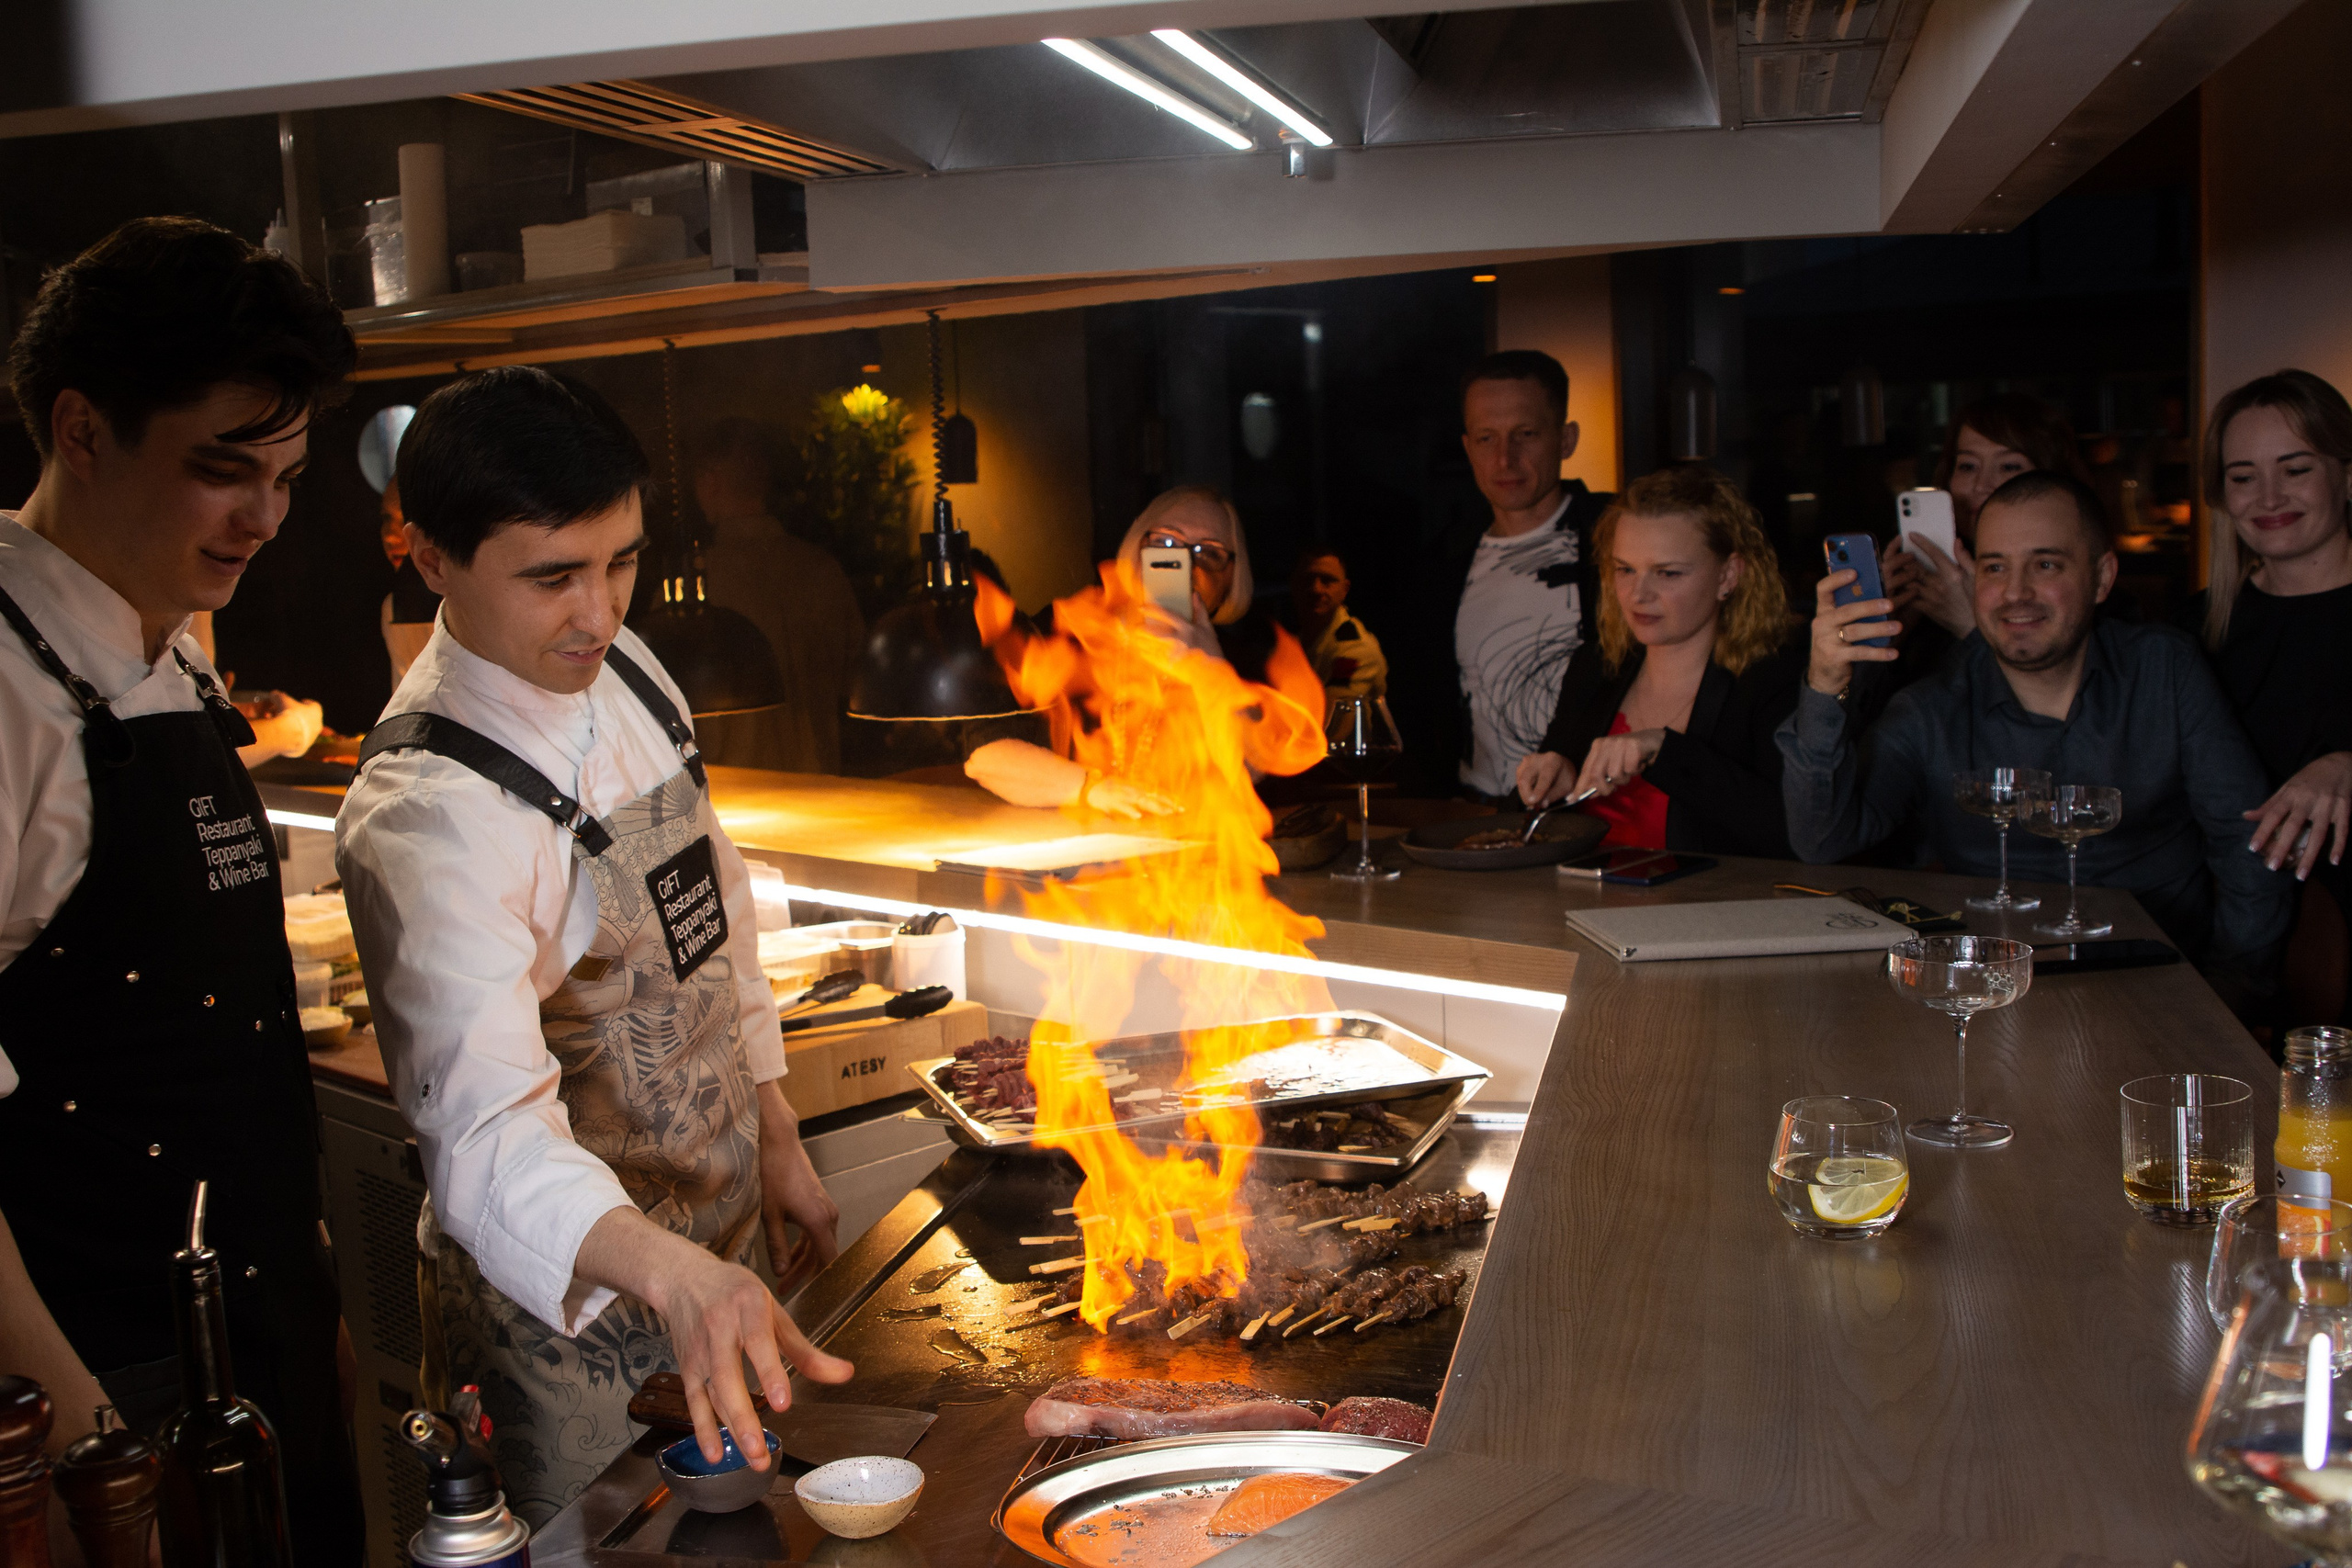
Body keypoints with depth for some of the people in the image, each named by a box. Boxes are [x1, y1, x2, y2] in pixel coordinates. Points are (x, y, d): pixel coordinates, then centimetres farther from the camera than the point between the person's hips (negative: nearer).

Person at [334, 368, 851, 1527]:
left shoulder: (626, 670, -3)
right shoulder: (424, 816, -29)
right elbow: (487, 1128, -39)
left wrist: (777, 1138, 10)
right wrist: (673, 1276, -56)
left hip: (717, 1254, 8)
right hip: (562, 1310, -8)